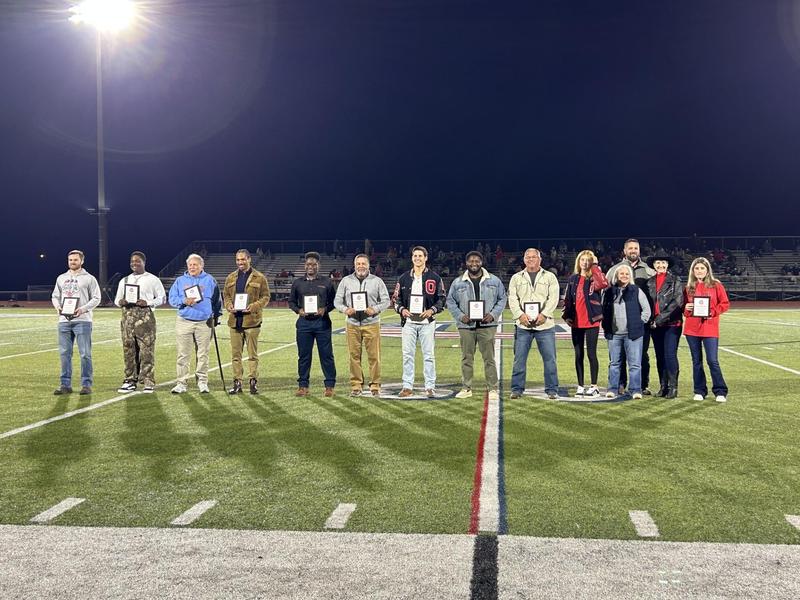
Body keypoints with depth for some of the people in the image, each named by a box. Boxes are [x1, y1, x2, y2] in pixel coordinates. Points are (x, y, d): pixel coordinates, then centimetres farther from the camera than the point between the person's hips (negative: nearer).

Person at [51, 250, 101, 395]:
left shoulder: (89, 278, 3)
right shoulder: (61, 278, 17)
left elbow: (96, 298, -1)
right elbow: (54, 296, 20)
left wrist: (83, 309, -16)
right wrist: (58, 306, -2)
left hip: (82, 320, -4)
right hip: (64, 320, 4)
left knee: (85, 354, -5)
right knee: (64, 353, 5)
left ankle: (86, 384, 1)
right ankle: (65, 384, 12)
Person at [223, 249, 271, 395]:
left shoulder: (259, 278, 1)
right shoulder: (231, 278, 14)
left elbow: (265, 297, 0)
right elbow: (225, 295, 17)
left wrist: (254, 306, -15)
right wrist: (229, 306, -4)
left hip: (252, 320, -4)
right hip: (235, 320, 4)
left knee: (252, 354, 1)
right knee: (235, 354, 6)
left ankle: (253, 381, 7)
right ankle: (237, 382, 12)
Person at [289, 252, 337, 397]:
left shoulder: (327, 282, 6)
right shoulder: (298, 283, 10)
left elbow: (334, 301, 6)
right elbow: (291, 301, 14)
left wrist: (325, 310, -12)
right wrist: (298, 310, -6)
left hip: (322, 322, -2)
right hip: (304, 322, 2)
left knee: (326, 355, 0)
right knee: (304, 355, 5)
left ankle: (330, 385, 8)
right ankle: (303, 386, 14)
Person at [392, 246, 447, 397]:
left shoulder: (434, 278, 4)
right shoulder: (404, 278, 11)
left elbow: (442, 298, 4)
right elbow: (396, 298, 13)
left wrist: (432, 310, -11)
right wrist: (401, 309, -5)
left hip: (427, 322, -2)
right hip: (409, 321, 2)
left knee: (428, 355, 0)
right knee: (407, 354, 3)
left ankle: (430, 387, 6)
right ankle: (407, 386, 9)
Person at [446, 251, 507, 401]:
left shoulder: (494, 281, 6)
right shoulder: (458, 282, 7)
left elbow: (502, 299, 9)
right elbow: (450, 301, 10)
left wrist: (493, 314, -6)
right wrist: (460, 316, -5)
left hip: (487, 325, -1)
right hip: (466, 326, 1)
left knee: (489, 358, 0)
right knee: (466, 358, 6)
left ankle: (493, 389, 6)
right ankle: (466, 388, 15)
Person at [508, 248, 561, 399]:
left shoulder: (550, 277, 8)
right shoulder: (516, 278, 11)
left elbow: (553, 298, -2)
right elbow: (512, 299, 2)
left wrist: (544, 314, -16)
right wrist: (520, 314, -15)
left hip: (545, 325, -1)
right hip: (522, 325, 1)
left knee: (549, 358, 0)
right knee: (519, 358, 2)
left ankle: (552, 389, 9)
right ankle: (517, 389, 11)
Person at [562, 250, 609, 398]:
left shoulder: (593, 278, -3)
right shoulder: (573, 279, 11)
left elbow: (603, 284, -27)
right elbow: (567, 298, 16)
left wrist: (595, 266, -17)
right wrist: (566, 315, 6)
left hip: (591, 322, -5)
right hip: (576, 323, 5)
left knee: (591, 354, -2)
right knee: (578, 355, 8)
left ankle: (594, 387, 7)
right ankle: (580, 386, 14)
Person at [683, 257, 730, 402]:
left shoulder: (716, 285, 1)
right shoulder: (688, 288, 9)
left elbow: (725, 303, 0)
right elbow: (684, 306, 15)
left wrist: (712, 312, -14)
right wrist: (687, 309, -8)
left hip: (710, 328, -3)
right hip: (692, 328, 3)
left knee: (713, 361, -7)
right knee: (696, 361, 8)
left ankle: (721, 392, 3)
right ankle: (700, 391, 17)